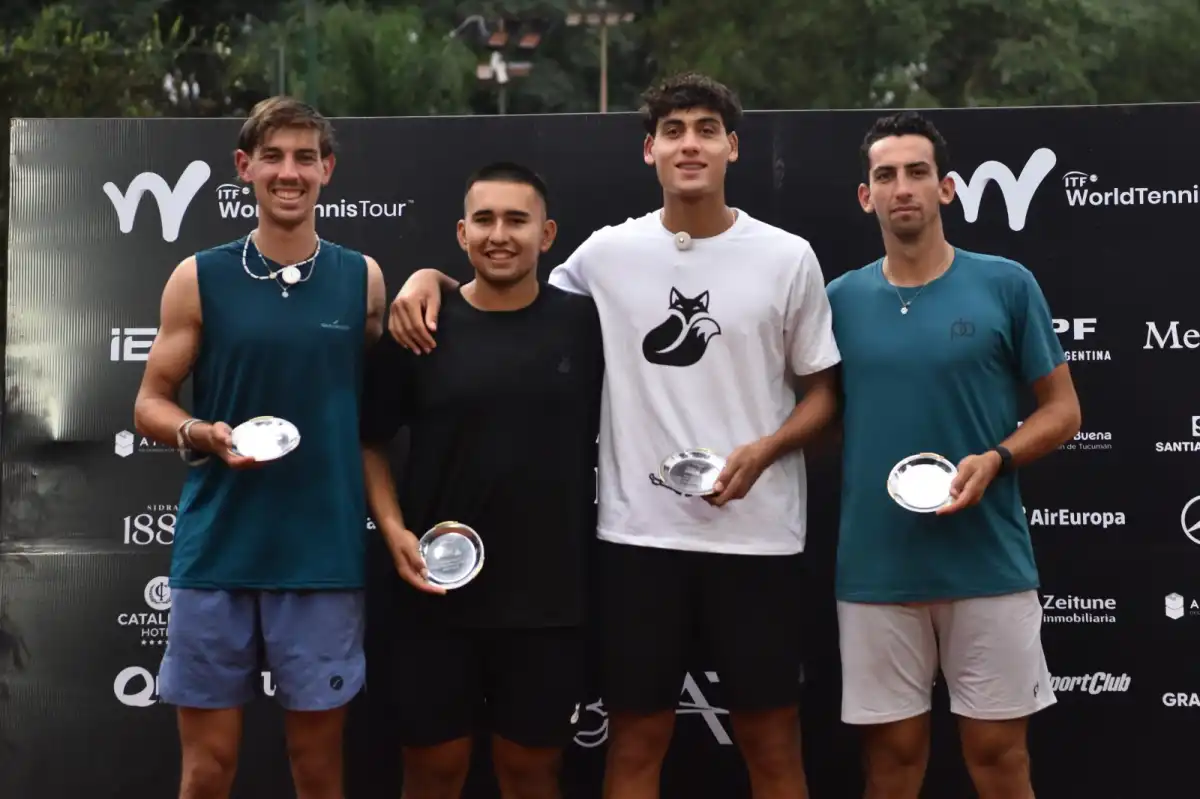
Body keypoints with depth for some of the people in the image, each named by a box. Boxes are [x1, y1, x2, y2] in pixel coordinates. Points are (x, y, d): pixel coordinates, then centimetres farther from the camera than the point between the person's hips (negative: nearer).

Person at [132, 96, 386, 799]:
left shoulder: (364, 279, 4)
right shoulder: (199, 278, 2)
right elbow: (151, 404, 6)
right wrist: (201, 435, -16)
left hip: (325, 556, 1)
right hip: (215, 552, 0)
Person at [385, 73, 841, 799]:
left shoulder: (789, 258, 1)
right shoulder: (607, 254, 4)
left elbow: (822, 391, 6)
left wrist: (764, 450, -13)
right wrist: (432, 276, 2)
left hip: (758, 535, -1)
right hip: (639, 532, 1)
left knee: (772, 740, 8)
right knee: (636, 738, 9)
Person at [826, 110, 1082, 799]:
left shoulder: (1008, 286, -1)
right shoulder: (840, 299, 5)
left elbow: (1062, 409, 2)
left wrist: (995, 460, -14)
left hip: (990, 565, -1)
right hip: (875, 571, 2)